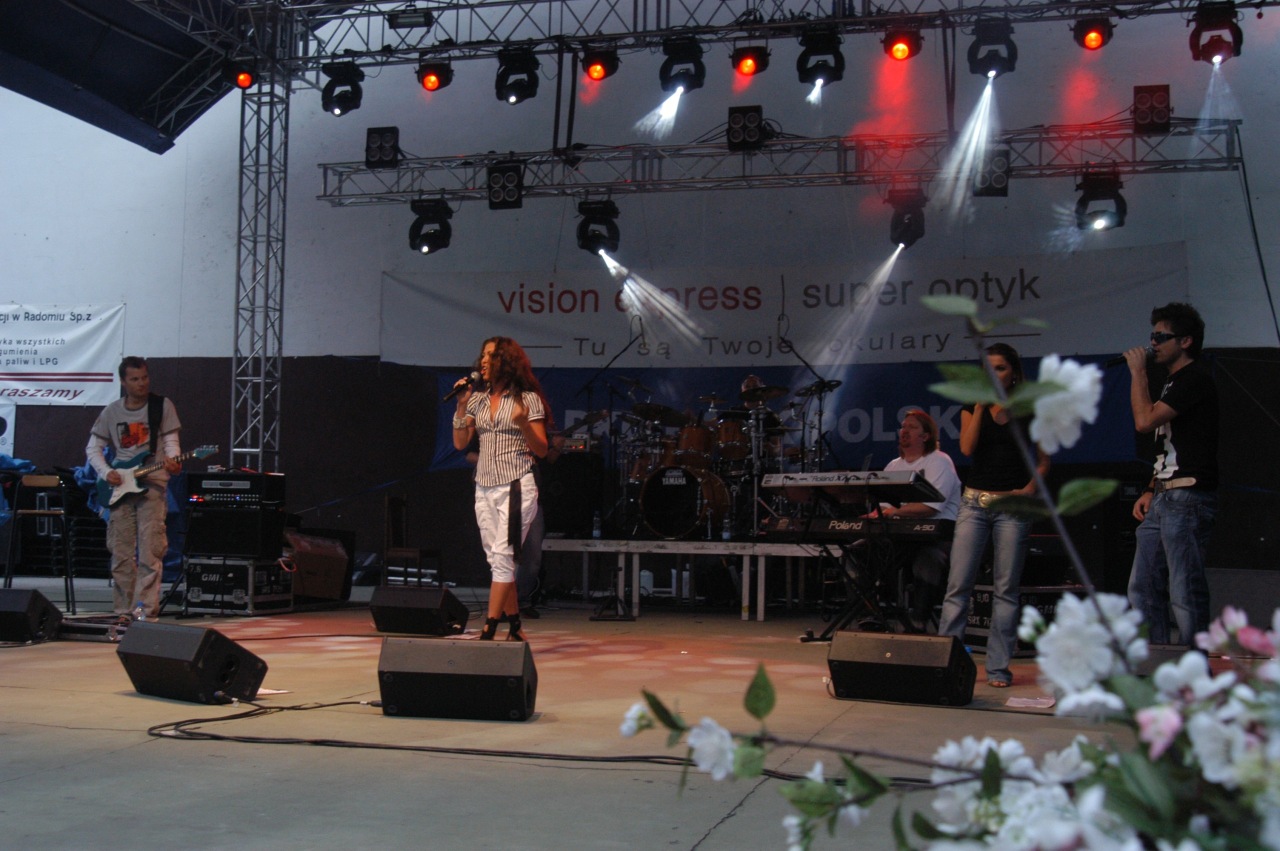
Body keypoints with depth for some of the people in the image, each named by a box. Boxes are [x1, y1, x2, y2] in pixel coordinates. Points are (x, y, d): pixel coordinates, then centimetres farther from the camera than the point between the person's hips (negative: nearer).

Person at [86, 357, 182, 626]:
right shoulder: (111, 412, 10)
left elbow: (171, 442, 0)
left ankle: (146, 610, -11)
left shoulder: (162, 406, 3)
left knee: (150, 551, -11)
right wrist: (106, 473, -3)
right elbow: (93, 447, 13)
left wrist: (172, 461, -22)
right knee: (121, 554, 4)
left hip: (152, 484, -3)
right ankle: (123, 611, 11)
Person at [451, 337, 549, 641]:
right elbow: (460, 444, 9)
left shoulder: (528, 398, -3)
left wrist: (523, 424, -22)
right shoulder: (478, 399, 11)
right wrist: (461, 406, -1)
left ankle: (488, 630, -11)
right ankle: (515, 628, 17)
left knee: (502, 558, -11)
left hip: (516, 487, -6)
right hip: (485, 488, 6)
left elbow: (541, 450, -4)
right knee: (497, 561, 8)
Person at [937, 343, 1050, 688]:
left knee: (1006, 588, 0)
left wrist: (1030, 488, -9)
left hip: (1012, 506, -1)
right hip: (974, 502, 1)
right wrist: (980, 404, -9)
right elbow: (966, 447, -6)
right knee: (958, 585, -5)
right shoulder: (973, 407, 9)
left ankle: (998, 667, 6)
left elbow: (1043, 461, 8)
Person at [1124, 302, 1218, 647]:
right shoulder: (1174, 381, 21)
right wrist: (1151, 491, 15)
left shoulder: (1195, 379, -9)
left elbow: (1145, 420, -18)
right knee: (1143, 589, 9)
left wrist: (1137, 371, -6)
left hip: (1187, 498, -10)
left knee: (1185, 593, -9)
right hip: (1164, 499, 10)